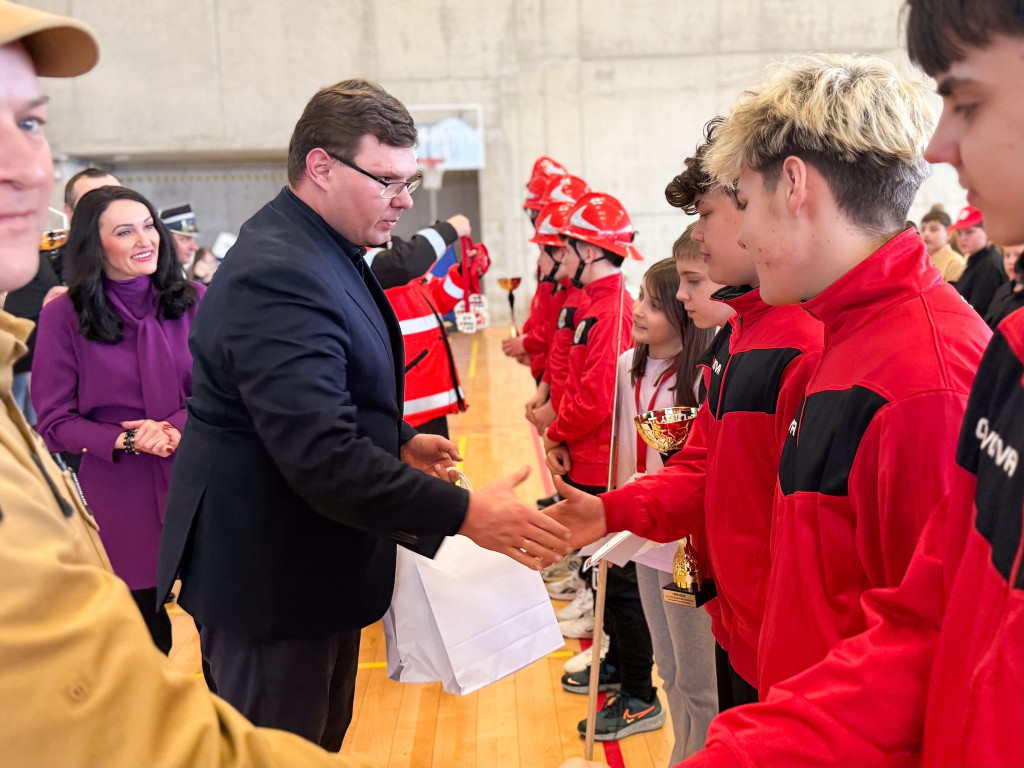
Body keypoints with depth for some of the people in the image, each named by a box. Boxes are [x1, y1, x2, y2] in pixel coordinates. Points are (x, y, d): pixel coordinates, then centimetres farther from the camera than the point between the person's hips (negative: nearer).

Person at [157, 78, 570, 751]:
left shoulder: (323, 251, 9)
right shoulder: (278, 276, -26)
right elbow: (322, 456, -33)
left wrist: (399, 441, 9)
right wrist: (465, 513, -32)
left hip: (318, 561, 11)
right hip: (270, 575, -10)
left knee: (324, 736, 22)